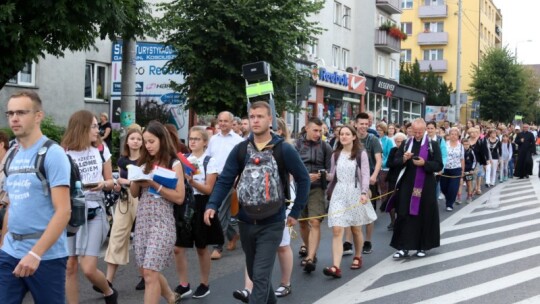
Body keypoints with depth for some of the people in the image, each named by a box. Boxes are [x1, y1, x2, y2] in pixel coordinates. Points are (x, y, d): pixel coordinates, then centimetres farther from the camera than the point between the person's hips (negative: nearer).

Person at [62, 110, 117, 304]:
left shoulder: (101, 150, 6)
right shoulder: (63, 153, -3)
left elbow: (110, 182, 11)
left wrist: (103, 184, -10)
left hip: (94, 213, 0)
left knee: (88, 269, -6)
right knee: (70, 266, 3)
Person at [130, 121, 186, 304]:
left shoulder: (174, 164, -3)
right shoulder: (144, 163, 11)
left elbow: (179, 198, -9)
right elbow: (134, 193, 14)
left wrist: (154, 184, -15)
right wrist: (137, 180, -7)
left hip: (162, 221, -6)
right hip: (142, 220, 6)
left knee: (150, 272, -10)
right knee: (147, 271, 11)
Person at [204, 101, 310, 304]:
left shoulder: (284, 149, -7)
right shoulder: (240, 149, 0)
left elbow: (303, 179, 1)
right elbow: (225, 180, -3)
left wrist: (296, 212, 0)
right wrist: (212, 205, -19)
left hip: (272, 224, -4)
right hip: (245, 222, 4)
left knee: (261, 276, -9)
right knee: (254, 274, 18)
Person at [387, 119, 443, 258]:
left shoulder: (433, 145, 0)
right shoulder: (405, 144, 8)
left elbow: (438, 165, -5)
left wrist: (424, 163, -20)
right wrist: (404, 159, -13)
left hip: (425, 187, -2)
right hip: (407, 185, 2)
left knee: (424, 216, 4)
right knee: (404, 215, -2)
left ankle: (422, 246, 17)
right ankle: (403, 247, 3)